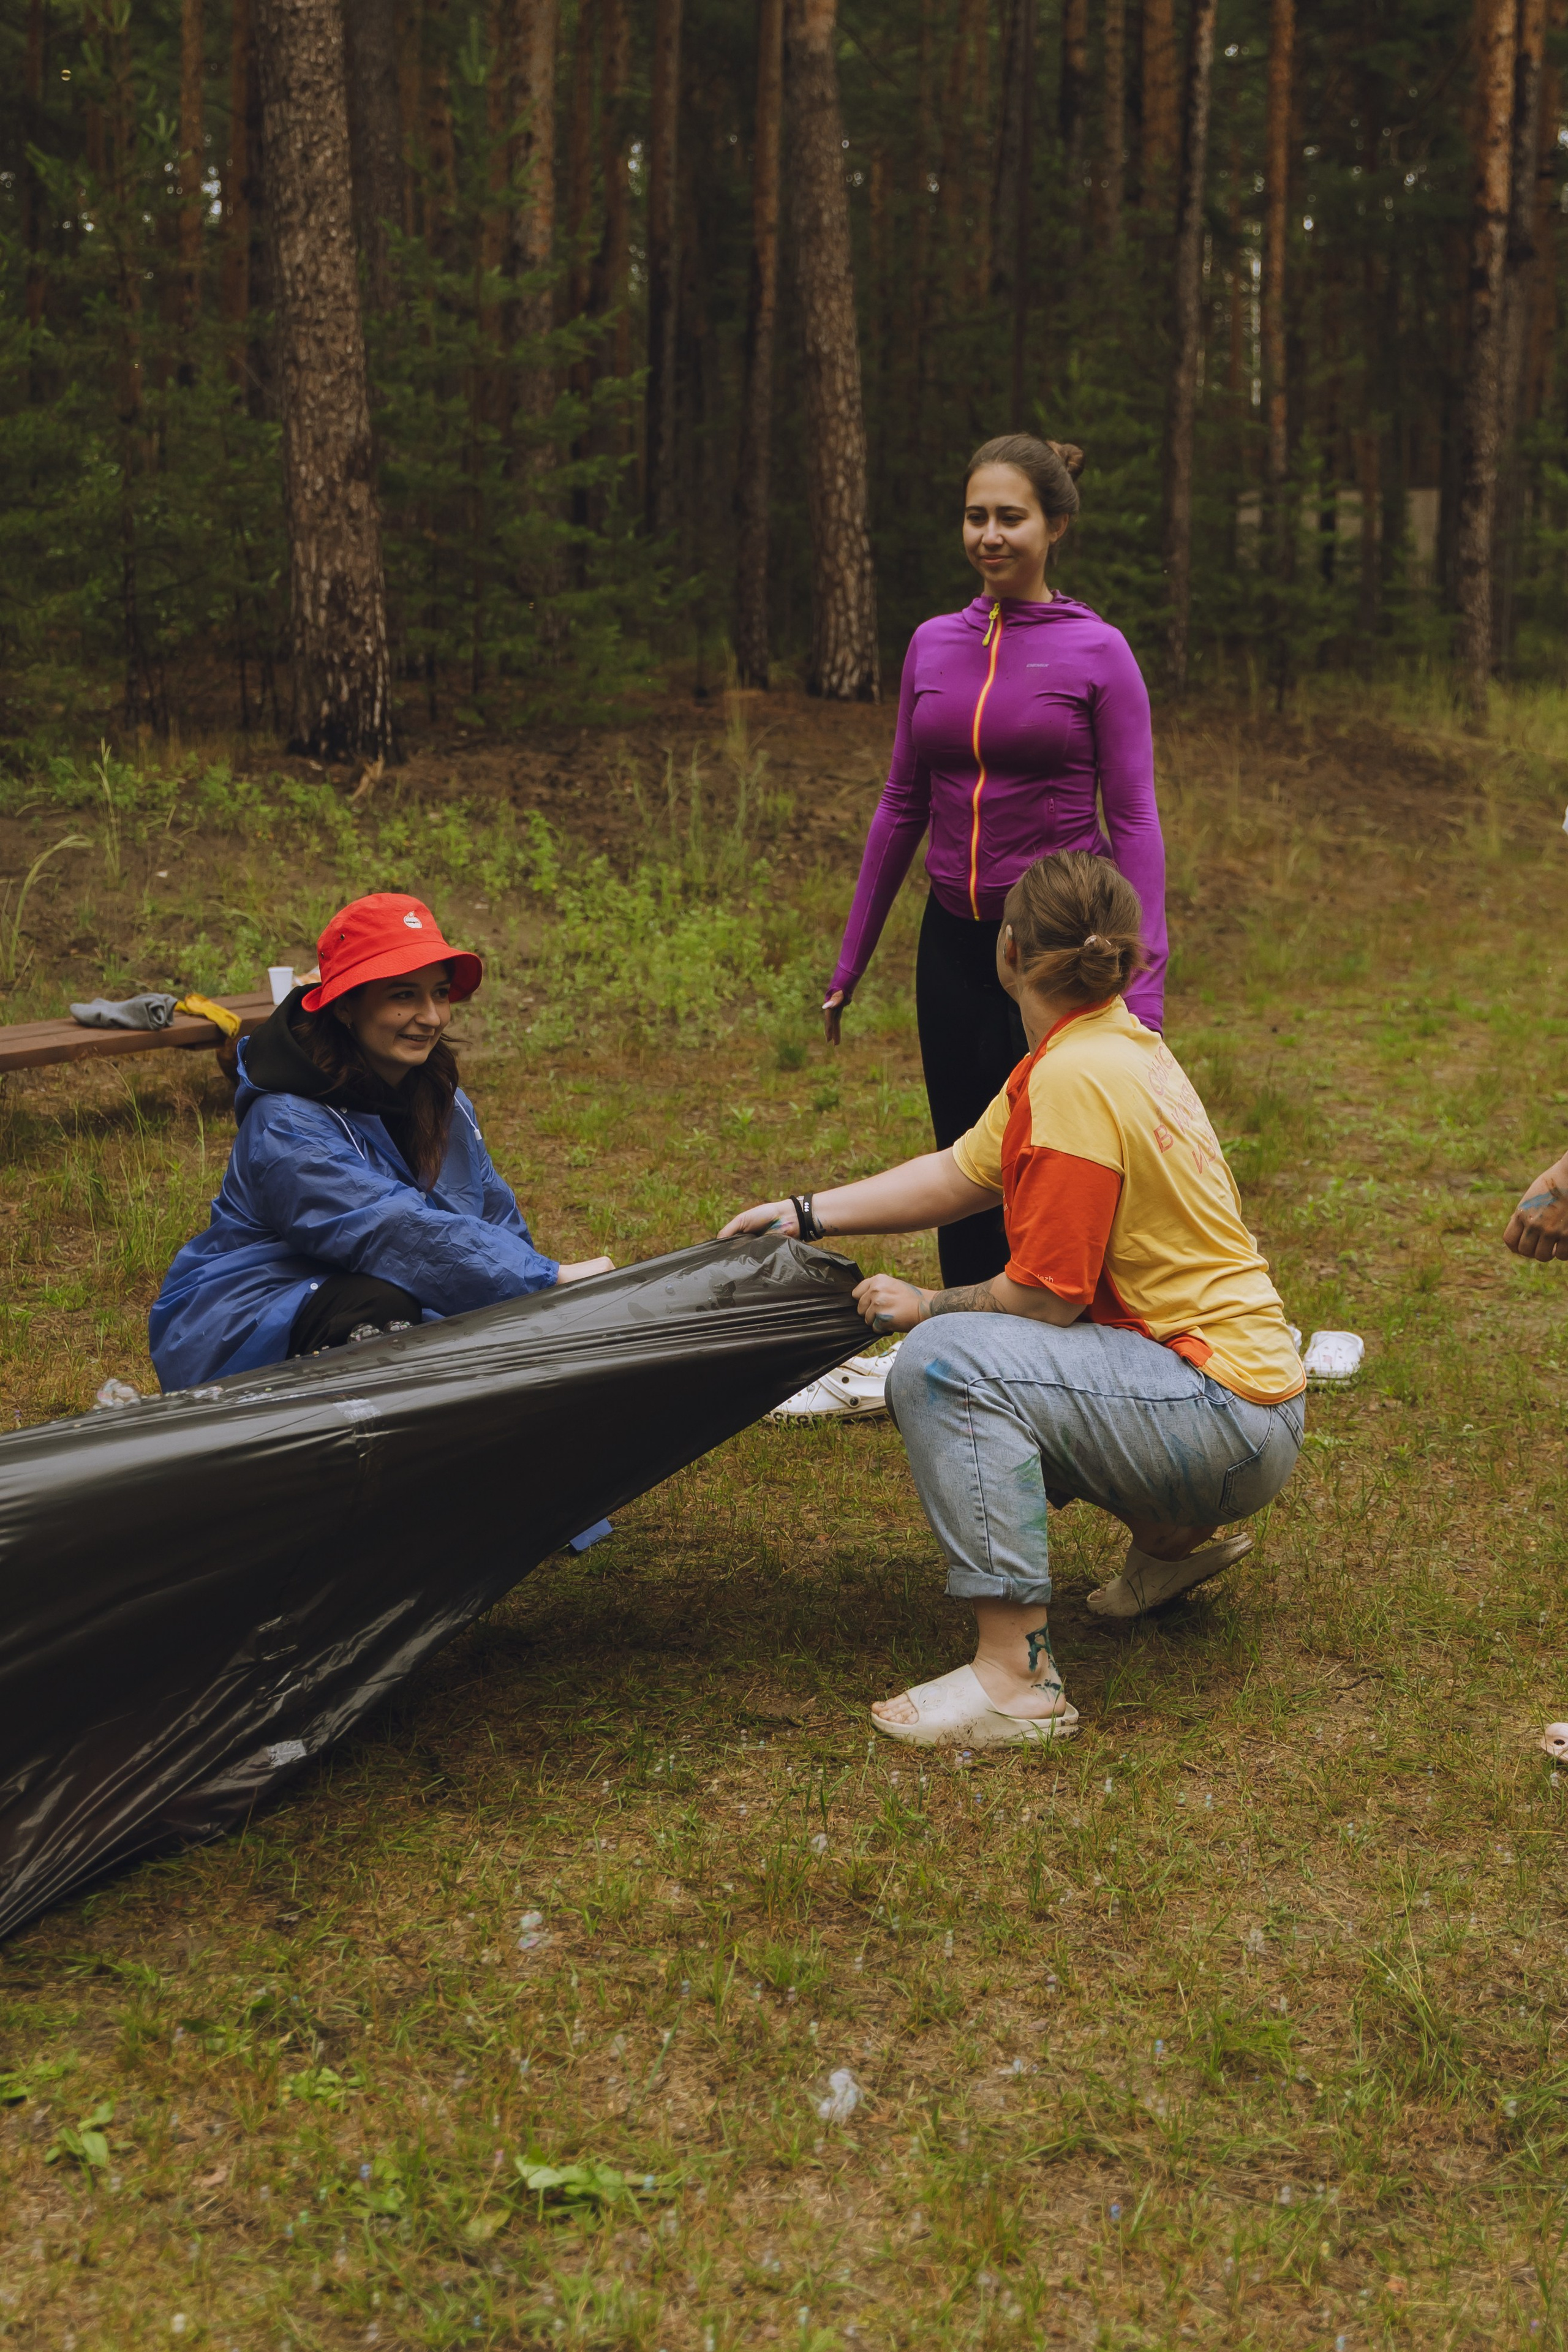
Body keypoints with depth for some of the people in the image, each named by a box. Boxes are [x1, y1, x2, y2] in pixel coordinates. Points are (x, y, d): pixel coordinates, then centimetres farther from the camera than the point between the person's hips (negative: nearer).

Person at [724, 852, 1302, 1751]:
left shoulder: (1076, 1078, -21)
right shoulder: (1119, 1041, 8)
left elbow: (1046, 1297, -20)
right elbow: (964, 1173, 15)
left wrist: (929, 1306, -2)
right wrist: (807, 1213, 14)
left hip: (1224, 1418, -10)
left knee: (944, 1364, -24)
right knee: (973, 1359, 23)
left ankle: (1017, 1676, -20)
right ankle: (1172, 1538, 25)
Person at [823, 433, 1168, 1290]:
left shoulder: (1097, 652, -5)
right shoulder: (932, 644, 7)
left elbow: (1133, 820, -6)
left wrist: (1144, 985, -14)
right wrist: (850, 959, 15)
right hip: (954, 939, 5)